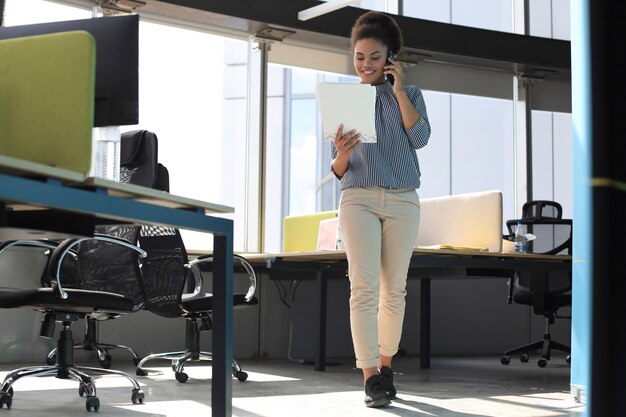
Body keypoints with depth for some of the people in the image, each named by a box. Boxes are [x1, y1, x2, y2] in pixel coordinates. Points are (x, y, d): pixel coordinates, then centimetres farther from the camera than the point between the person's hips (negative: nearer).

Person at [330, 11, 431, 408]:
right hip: (359, 200, -1)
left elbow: (420, 138, -9)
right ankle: (371, 378, -13)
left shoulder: (410, 95, 10)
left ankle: (386, 367, 19)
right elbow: (338, 171, 5)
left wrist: (399, 89, -8)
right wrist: (342, 154, -19)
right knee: (364, 288, -12)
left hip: (403, 201, 1)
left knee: (394, 289, 5)